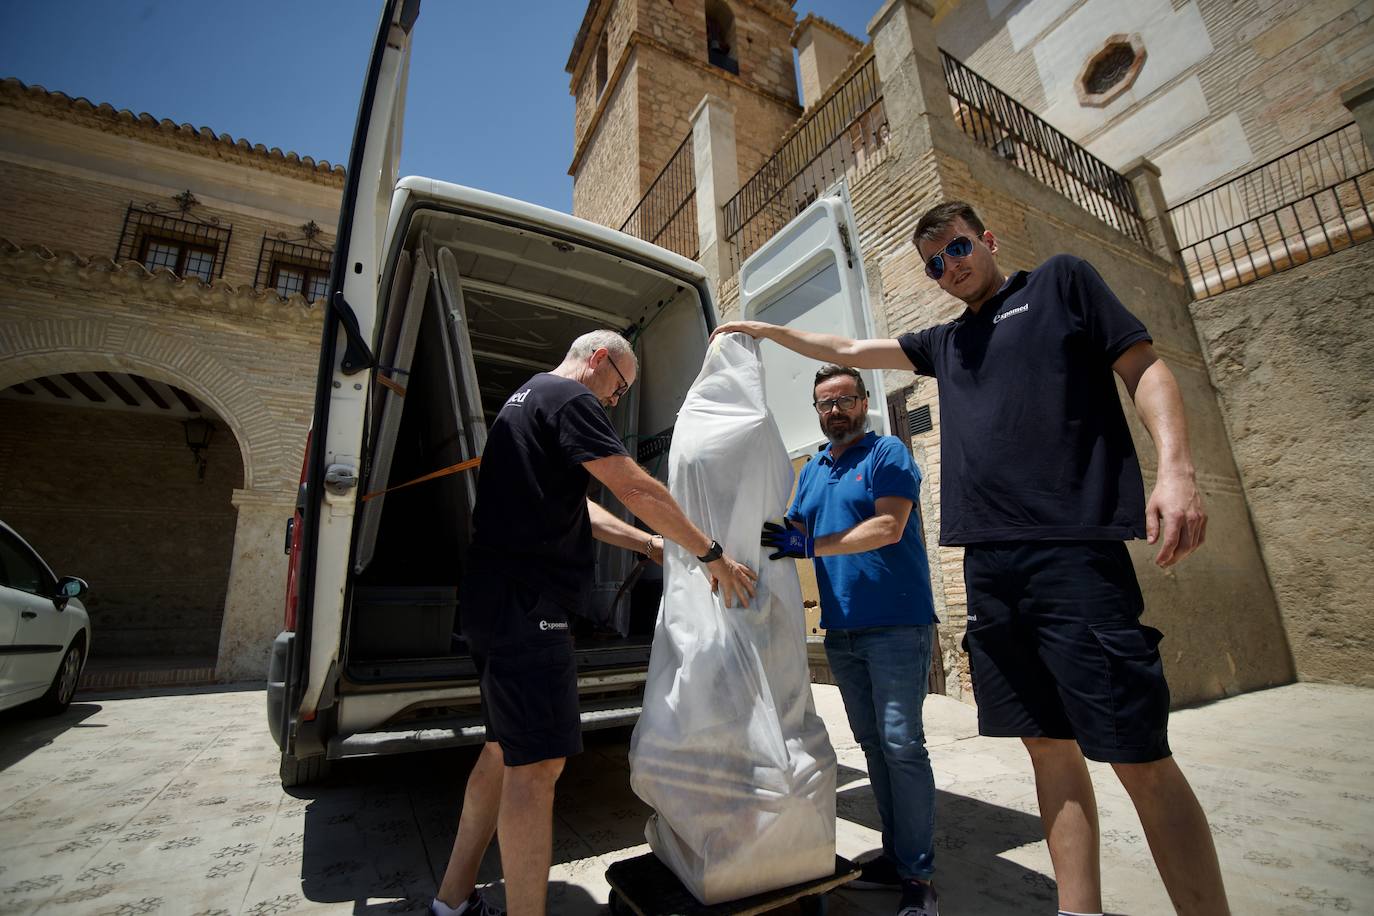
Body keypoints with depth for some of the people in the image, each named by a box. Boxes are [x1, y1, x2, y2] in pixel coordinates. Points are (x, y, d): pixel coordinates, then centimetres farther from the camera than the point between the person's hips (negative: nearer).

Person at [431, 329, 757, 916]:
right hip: (526, 604, -11)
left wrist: (655, 546, 19)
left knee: (506, 750, 18)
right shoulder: (569, 397, -9)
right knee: (538, 764, -6)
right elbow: (637, 490, -17)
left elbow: (577, 508, 23)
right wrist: (712, 555, -8)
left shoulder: (526, 399, 24)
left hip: (496, 603, 11)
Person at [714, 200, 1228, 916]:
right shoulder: (945, 342, 23)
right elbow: (849, 351, 29)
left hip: (1076, 549, -5)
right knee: (1048, 745, 9)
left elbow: (1146, 369, 5)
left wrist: (1175, 467, -11)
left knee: (1139, 757, -3)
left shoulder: (1060, 282, 12)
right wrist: (764, 329, 31)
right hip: (988, 562, 5)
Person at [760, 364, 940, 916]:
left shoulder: (887, 453, -6)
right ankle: (895, 856, 28)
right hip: (841, 630, 6)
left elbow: (888, 527, -19)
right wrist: (770, 542, -2)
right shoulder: (813, 470, 14)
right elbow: (796, 533, 17)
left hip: (895, 623, -6)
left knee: (901, 744, -2)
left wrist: (809, 546, -26)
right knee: (872, 744, 14)